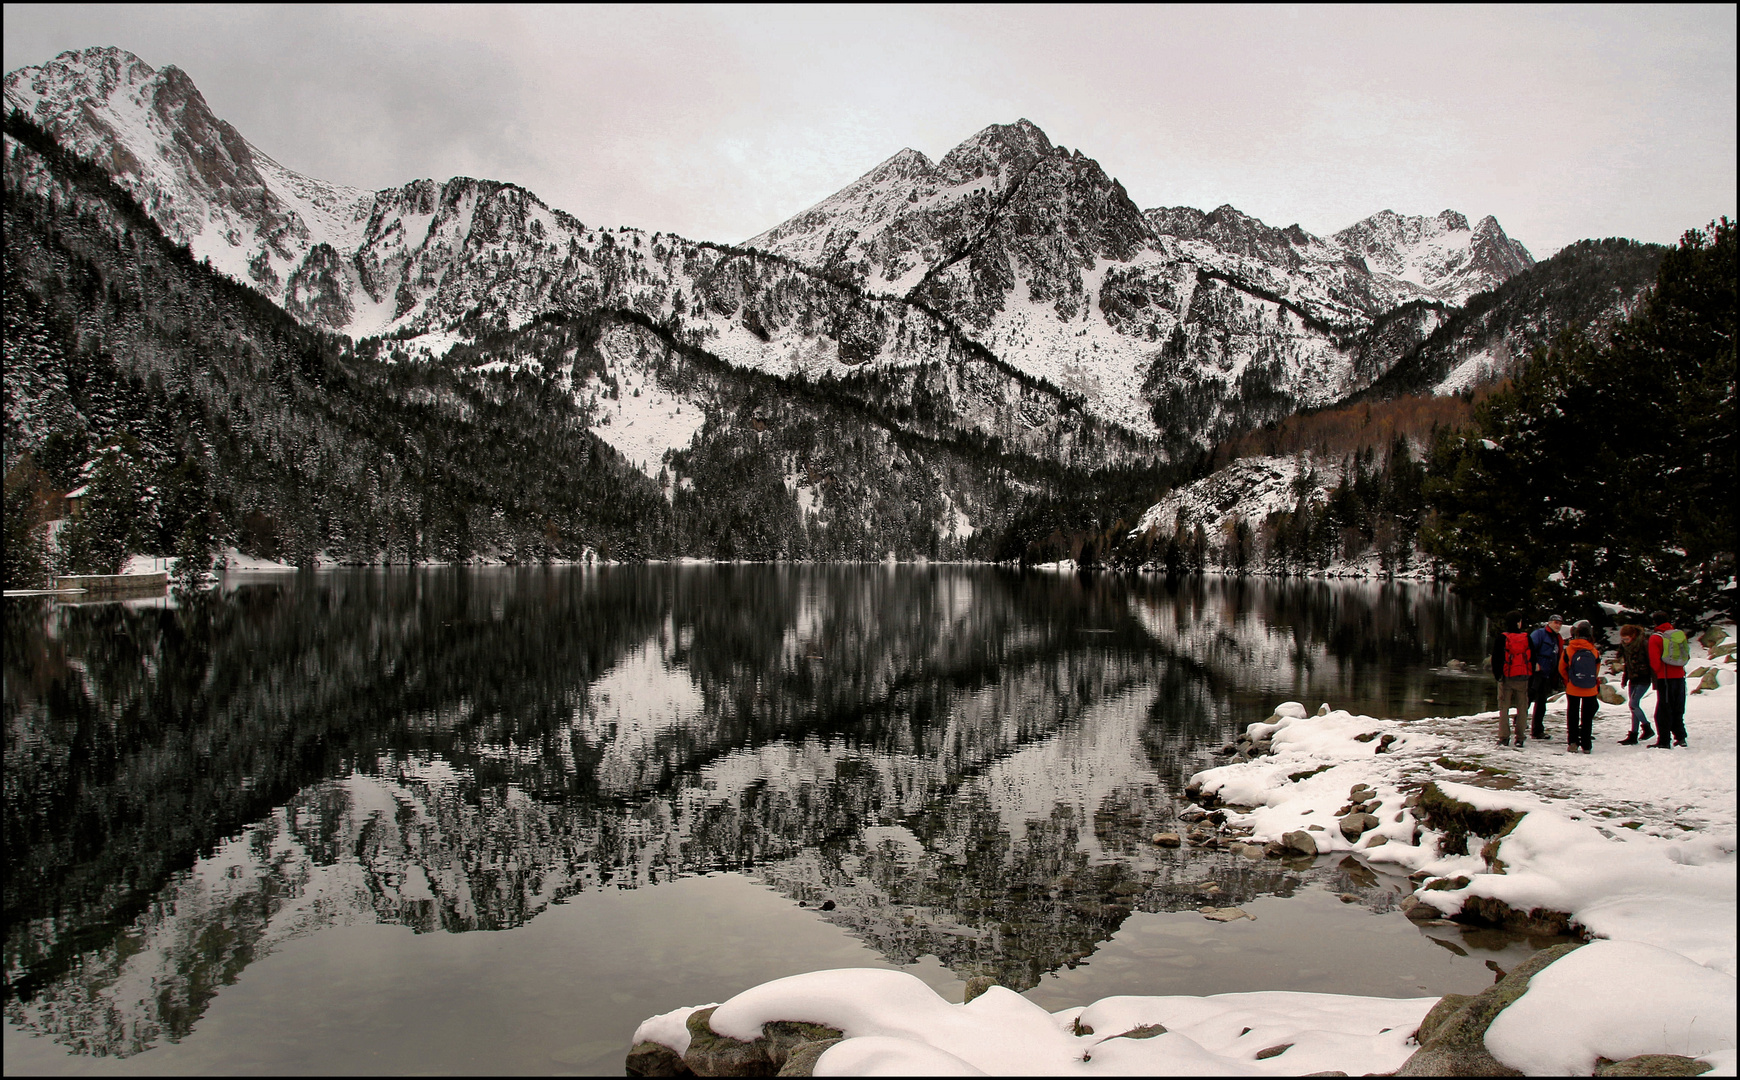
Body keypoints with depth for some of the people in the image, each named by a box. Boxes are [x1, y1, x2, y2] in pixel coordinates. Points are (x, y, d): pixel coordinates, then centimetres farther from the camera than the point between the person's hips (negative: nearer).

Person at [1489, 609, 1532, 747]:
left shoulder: (1501, 638, -5)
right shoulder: (1527, 637, 1)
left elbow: (1496, 658, -6)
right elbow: (1532, 658, 7)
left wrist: (1497, 674, 3)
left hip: (1506, 678, -2)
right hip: (1523, 678, 2)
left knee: (1504, 708, 4)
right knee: (1522, 708, 8)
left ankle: (1504, 737, 0)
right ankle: (1520, 739, 8)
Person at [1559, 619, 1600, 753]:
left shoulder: (1568, 650, -11)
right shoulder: (1594, 651, -8)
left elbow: (1562, 669, -1)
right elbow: (1597, 671, 4)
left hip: (1573, 689, -1)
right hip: (1590, 690, 1)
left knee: (1572, 716, 9)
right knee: (1587, 717, 10)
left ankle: (1573, 742, 3)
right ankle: (1586, 745, 11)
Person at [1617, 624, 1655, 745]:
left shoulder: (1644, 643, -15)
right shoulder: (1625, 646, 5)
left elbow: (1651, 662, -13)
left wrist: (1654, 680, -13)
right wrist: (1624, 678, 19)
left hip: (1644, 678, -7)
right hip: (1633, 678, 7)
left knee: (1633, 704, -15)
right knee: (1634, 707, 7)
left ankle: (1647, 729, 2)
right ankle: (1633, 736, 9)